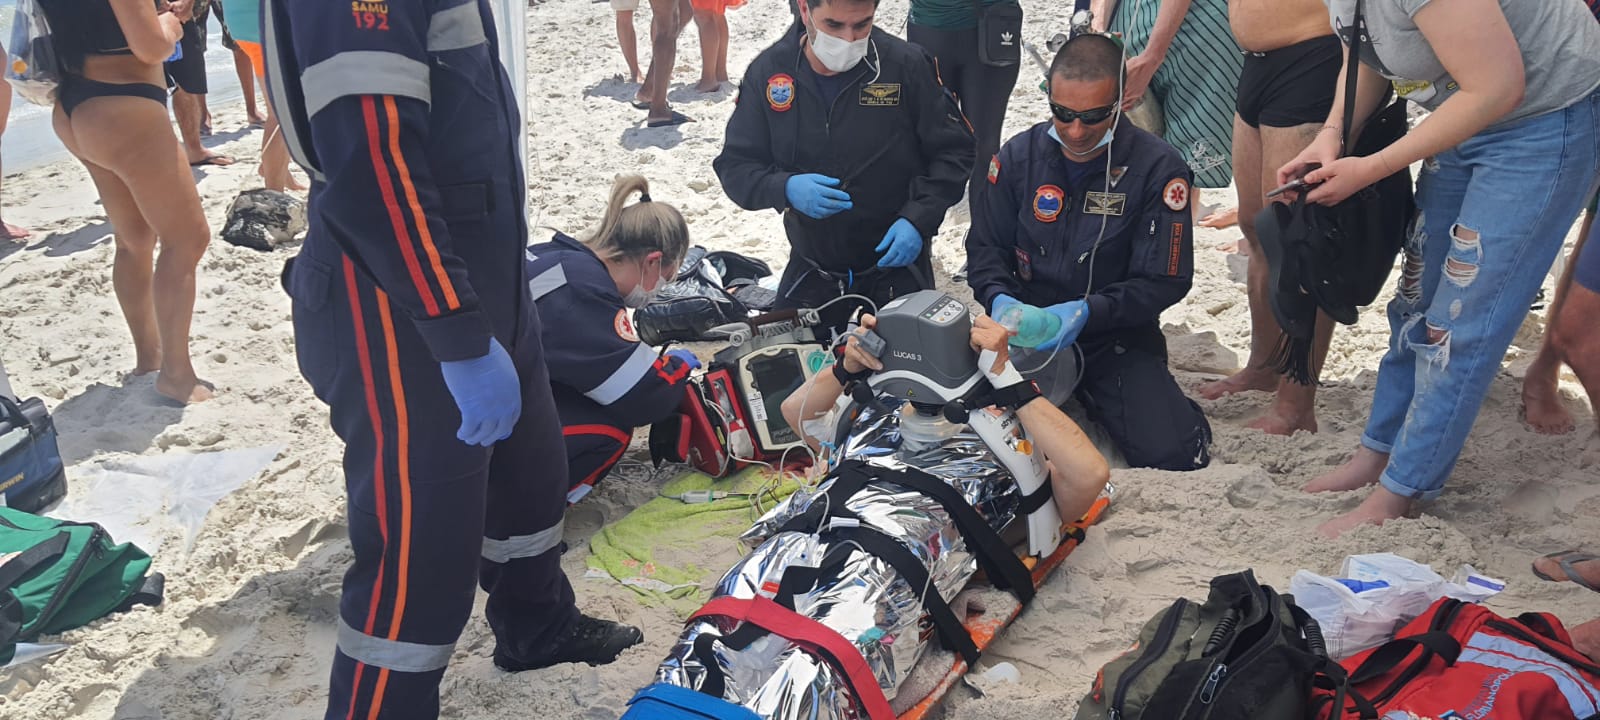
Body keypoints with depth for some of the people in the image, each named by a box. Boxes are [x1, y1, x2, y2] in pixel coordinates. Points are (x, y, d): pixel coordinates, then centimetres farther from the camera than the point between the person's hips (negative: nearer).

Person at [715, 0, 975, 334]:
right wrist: (786, 188, -24)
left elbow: (954, 152, -6)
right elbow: (734, 167, -4)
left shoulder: (908, 65, -15)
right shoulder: (768, 72, -8)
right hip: (809, 274, 2)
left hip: (896, 265, -2)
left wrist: (918, 219, -21)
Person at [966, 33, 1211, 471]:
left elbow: (1164, 282, -10)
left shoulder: (1159, 169, -11)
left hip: (1117, 336, -2)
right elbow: (985, 247, 7)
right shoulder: (1020, 156, -1)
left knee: (1172, 455, -18)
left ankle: (1092, 399, 14)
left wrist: (1086, 312, -25)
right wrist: (999, 298, -15)